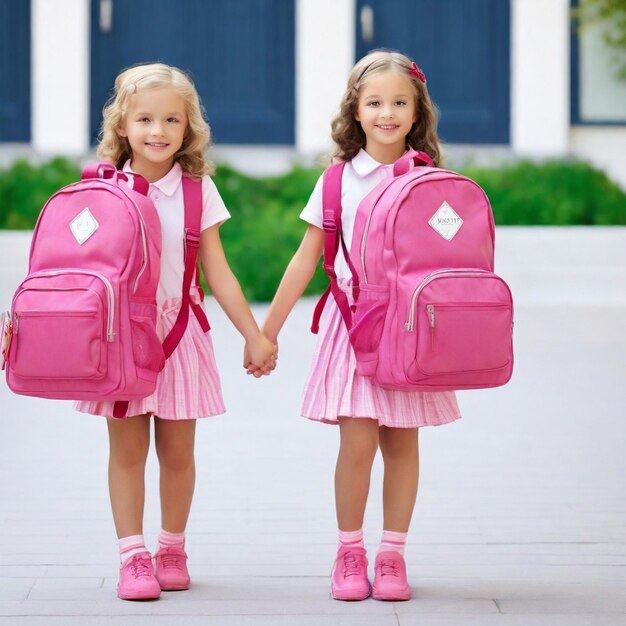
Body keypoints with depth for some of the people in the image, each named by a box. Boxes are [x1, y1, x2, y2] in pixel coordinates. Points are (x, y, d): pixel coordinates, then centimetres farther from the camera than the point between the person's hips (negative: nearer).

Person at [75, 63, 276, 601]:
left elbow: (218, 273, 5)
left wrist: (254, 335, 4)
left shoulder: (197, 192, 1)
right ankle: (132, 557, 7)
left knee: (177, 451, 7)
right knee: (127, 450, 1)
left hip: (178, 330, 1)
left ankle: (172, 551, 22)